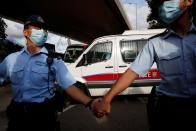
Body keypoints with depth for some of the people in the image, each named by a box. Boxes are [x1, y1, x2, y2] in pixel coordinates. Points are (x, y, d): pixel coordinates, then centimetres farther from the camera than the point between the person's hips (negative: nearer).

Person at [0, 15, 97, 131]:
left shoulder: (54, 60, -4)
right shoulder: (12, 59, 3)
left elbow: (69, 86, -11)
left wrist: (90, 103, -27)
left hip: (44, 114, -2)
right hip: (17, 114, 2)